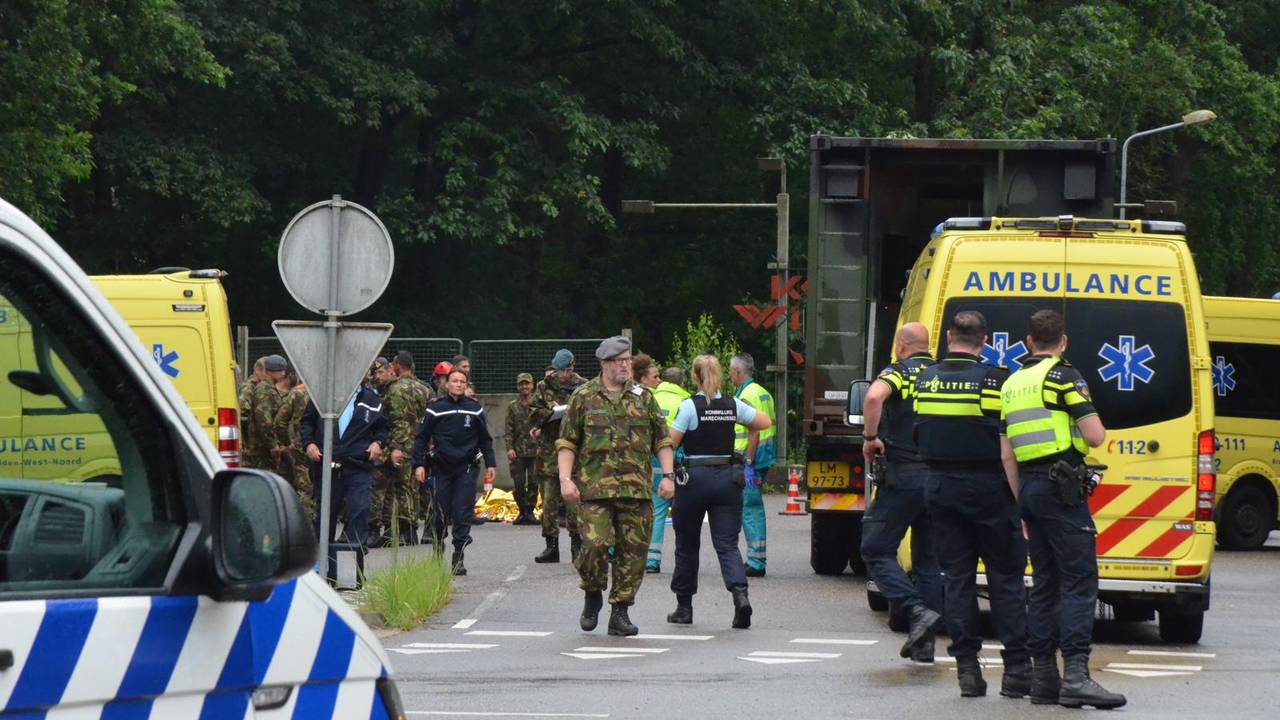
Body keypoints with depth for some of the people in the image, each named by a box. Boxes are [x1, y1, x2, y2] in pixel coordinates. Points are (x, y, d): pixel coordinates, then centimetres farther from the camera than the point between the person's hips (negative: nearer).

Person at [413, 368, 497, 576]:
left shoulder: (475, 409, 7)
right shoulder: (436, 409, 3)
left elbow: (485, 438, 14)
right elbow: (422, 438, 5)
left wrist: (490, 464, 10)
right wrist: (419, 464, -3)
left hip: (466, 467, 0)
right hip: (442, 468, 0)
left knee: (463, 514, -6)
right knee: (441, 512, 3)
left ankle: (458, 558, -4)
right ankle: (438, 545, 25)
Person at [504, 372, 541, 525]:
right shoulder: (512, 406, 9)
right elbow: (508, 429, 6)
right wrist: (509, 448, -6)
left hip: (536, 450, -1)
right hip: (518, 451, 1)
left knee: (533, 483, -3)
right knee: (518, 484, 1)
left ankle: (529, 512, 5)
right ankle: (522, 512, 12)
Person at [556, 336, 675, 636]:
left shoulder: (643, 398, 13)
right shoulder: (584, 397, 6)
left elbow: (662, 440, 15)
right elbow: (567, 443, 5)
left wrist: (667, 475, 3)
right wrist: (566, 478, -7)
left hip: (637, 489, 3)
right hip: (595, 487, -3)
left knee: (633, 550, 0)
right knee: (596, 543, -17)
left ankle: (620, 612, 9)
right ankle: (592, 596, 10)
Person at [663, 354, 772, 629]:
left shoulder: (690, 406, -8)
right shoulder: (732, 405, 3)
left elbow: (671, 443, -10)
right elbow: (765, 422, 15)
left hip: (695, 478, -3)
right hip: (727, 477, 3)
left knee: (687, 544, 12)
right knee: (727, 544, 1)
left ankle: (684, 607, 19)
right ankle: (740, 593, -24)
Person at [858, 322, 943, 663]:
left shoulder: (899, 371, -4)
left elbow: (874, 397, -26)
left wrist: (870, 437, -14)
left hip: (903, 476, -6)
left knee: (877, 551, 2)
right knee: (928, 559, 12)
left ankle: (919, 611, -17)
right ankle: (923, 644, 12)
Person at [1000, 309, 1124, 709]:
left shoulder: (1012, 384, 17)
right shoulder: (1063, 376, -6)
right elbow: (1094, 436, -12)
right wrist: (1098, 427, 11)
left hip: (1027, 485, 8)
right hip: (1061, 486, -8)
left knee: (1045, 582, 12)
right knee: (1080, 581, -11)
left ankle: (1043, 676, 10)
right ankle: (1076, 674, -22)